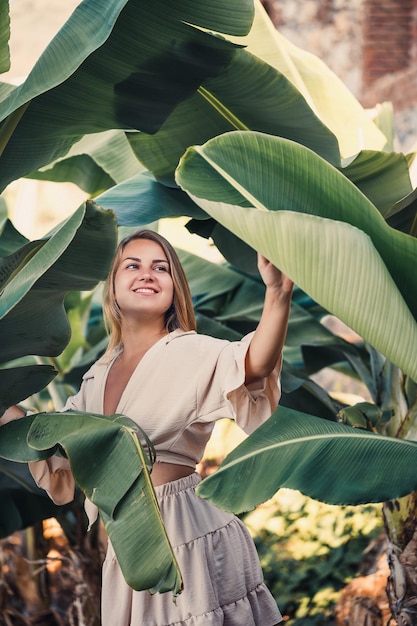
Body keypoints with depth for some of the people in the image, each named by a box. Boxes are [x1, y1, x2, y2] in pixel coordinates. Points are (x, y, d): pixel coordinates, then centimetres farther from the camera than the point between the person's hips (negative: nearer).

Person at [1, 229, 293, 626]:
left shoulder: (193, 353, -9)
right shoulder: (99, 377, 10)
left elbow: (253, 364, -32)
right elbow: (57, 459, 21)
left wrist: (278, 293, -49)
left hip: (191, 537, -6)